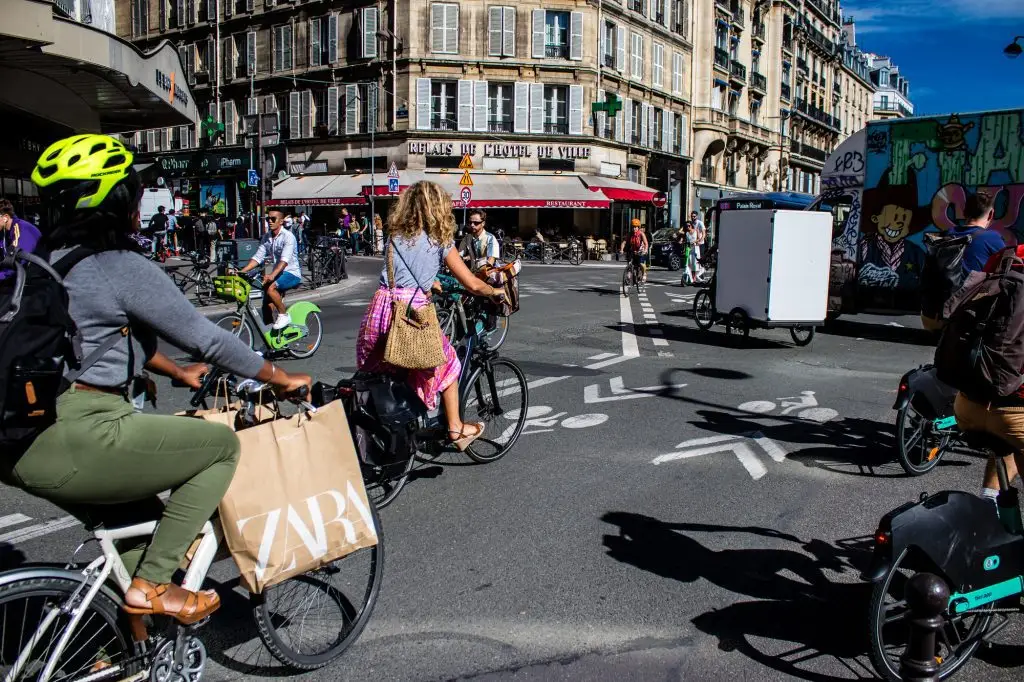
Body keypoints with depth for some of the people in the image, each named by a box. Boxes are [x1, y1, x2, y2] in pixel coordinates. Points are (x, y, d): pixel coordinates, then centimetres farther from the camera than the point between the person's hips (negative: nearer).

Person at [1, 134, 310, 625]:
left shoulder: (51, 261, 16)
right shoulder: (125, 268, -12)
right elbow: (208, 340, -9)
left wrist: (178, 373, 36)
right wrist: (281, 378, 4)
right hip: (74, 442, -10)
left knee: (135, 516, 30)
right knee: (223, 445, 2)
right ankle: (152, 583, 2)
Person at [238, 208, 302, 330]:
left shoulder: (288, 236, -16)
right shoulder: (266, 237, 6)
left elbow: (285, 260, -29)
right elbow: (258, 257, 2)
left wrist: (272, 275, -44)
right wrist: (242, 271, -11)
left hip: (292, 273, -7)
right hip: (277, 273, 7)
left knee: (270, 288, -32)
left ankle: (284, 315, -15)